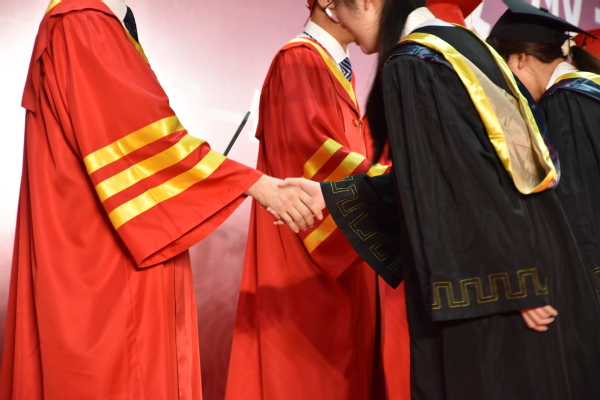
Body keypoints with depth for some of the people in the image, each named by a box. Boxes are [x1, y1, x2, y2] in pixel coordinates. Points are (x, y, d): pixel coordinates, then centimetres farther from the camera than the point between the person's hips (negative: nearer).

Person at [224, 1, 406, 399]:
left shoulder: (340, 69, 18)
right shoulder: (299, 60, -10)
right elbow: (313, 148, -20)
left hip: (342, 249, 9)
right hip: (306, 250, -9)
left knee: (339, 362, 10)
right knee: (306, 365, -3)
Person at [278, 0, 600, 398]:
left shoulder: (408, 66, -14)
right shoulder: (465, 42, 12)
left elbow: (454, 180, -20)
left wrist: (512, 286, -19)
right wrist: (330, 194, 17)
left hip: (483, 280, -9)